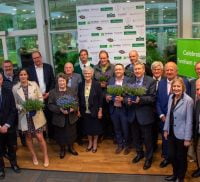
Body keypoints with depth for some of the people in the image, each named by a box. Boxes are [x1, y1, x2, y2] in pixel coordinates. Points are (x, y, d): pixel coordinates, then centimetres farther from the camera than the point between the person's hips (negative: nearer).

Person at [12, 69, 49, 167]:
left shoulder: (34, 84, -4)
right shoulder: (15, 88, -4)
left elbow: (40, 97, 0)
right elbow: (15, 103, 0)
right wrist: (22, 108, -16)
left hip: (36, 115, -1)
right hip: (24, 116, 1)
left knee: (40, 137, 0)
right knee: (28, 137, 15)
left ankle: (46, 156, 18)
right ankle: (34, 156, 34)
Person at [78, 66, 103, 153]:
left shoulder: (96, 84, -10)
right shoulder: (81, 85, -1)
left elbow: (100, 98, -9)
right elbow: (79, 98, 4)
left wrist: (100, 111, -10)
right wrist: (78, 110, 3)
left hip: (94, 111, -3)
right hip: (85, 111, 3)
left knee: (95, 127, 10)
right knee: (87, 128, 15)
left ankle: (95, 143, 30)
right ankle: (90, 143, 34)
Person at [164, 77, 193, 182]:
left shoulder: (188, 100, -18)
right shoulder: (171, 97, 0)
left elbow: (189, 121, -16)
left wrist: (188, 138, -13)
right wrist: (166, 129, 9)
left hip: (181, 135, -5)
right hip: (171, 133, 5)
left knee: (181, 158, 13)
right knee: (171, 156, 16)